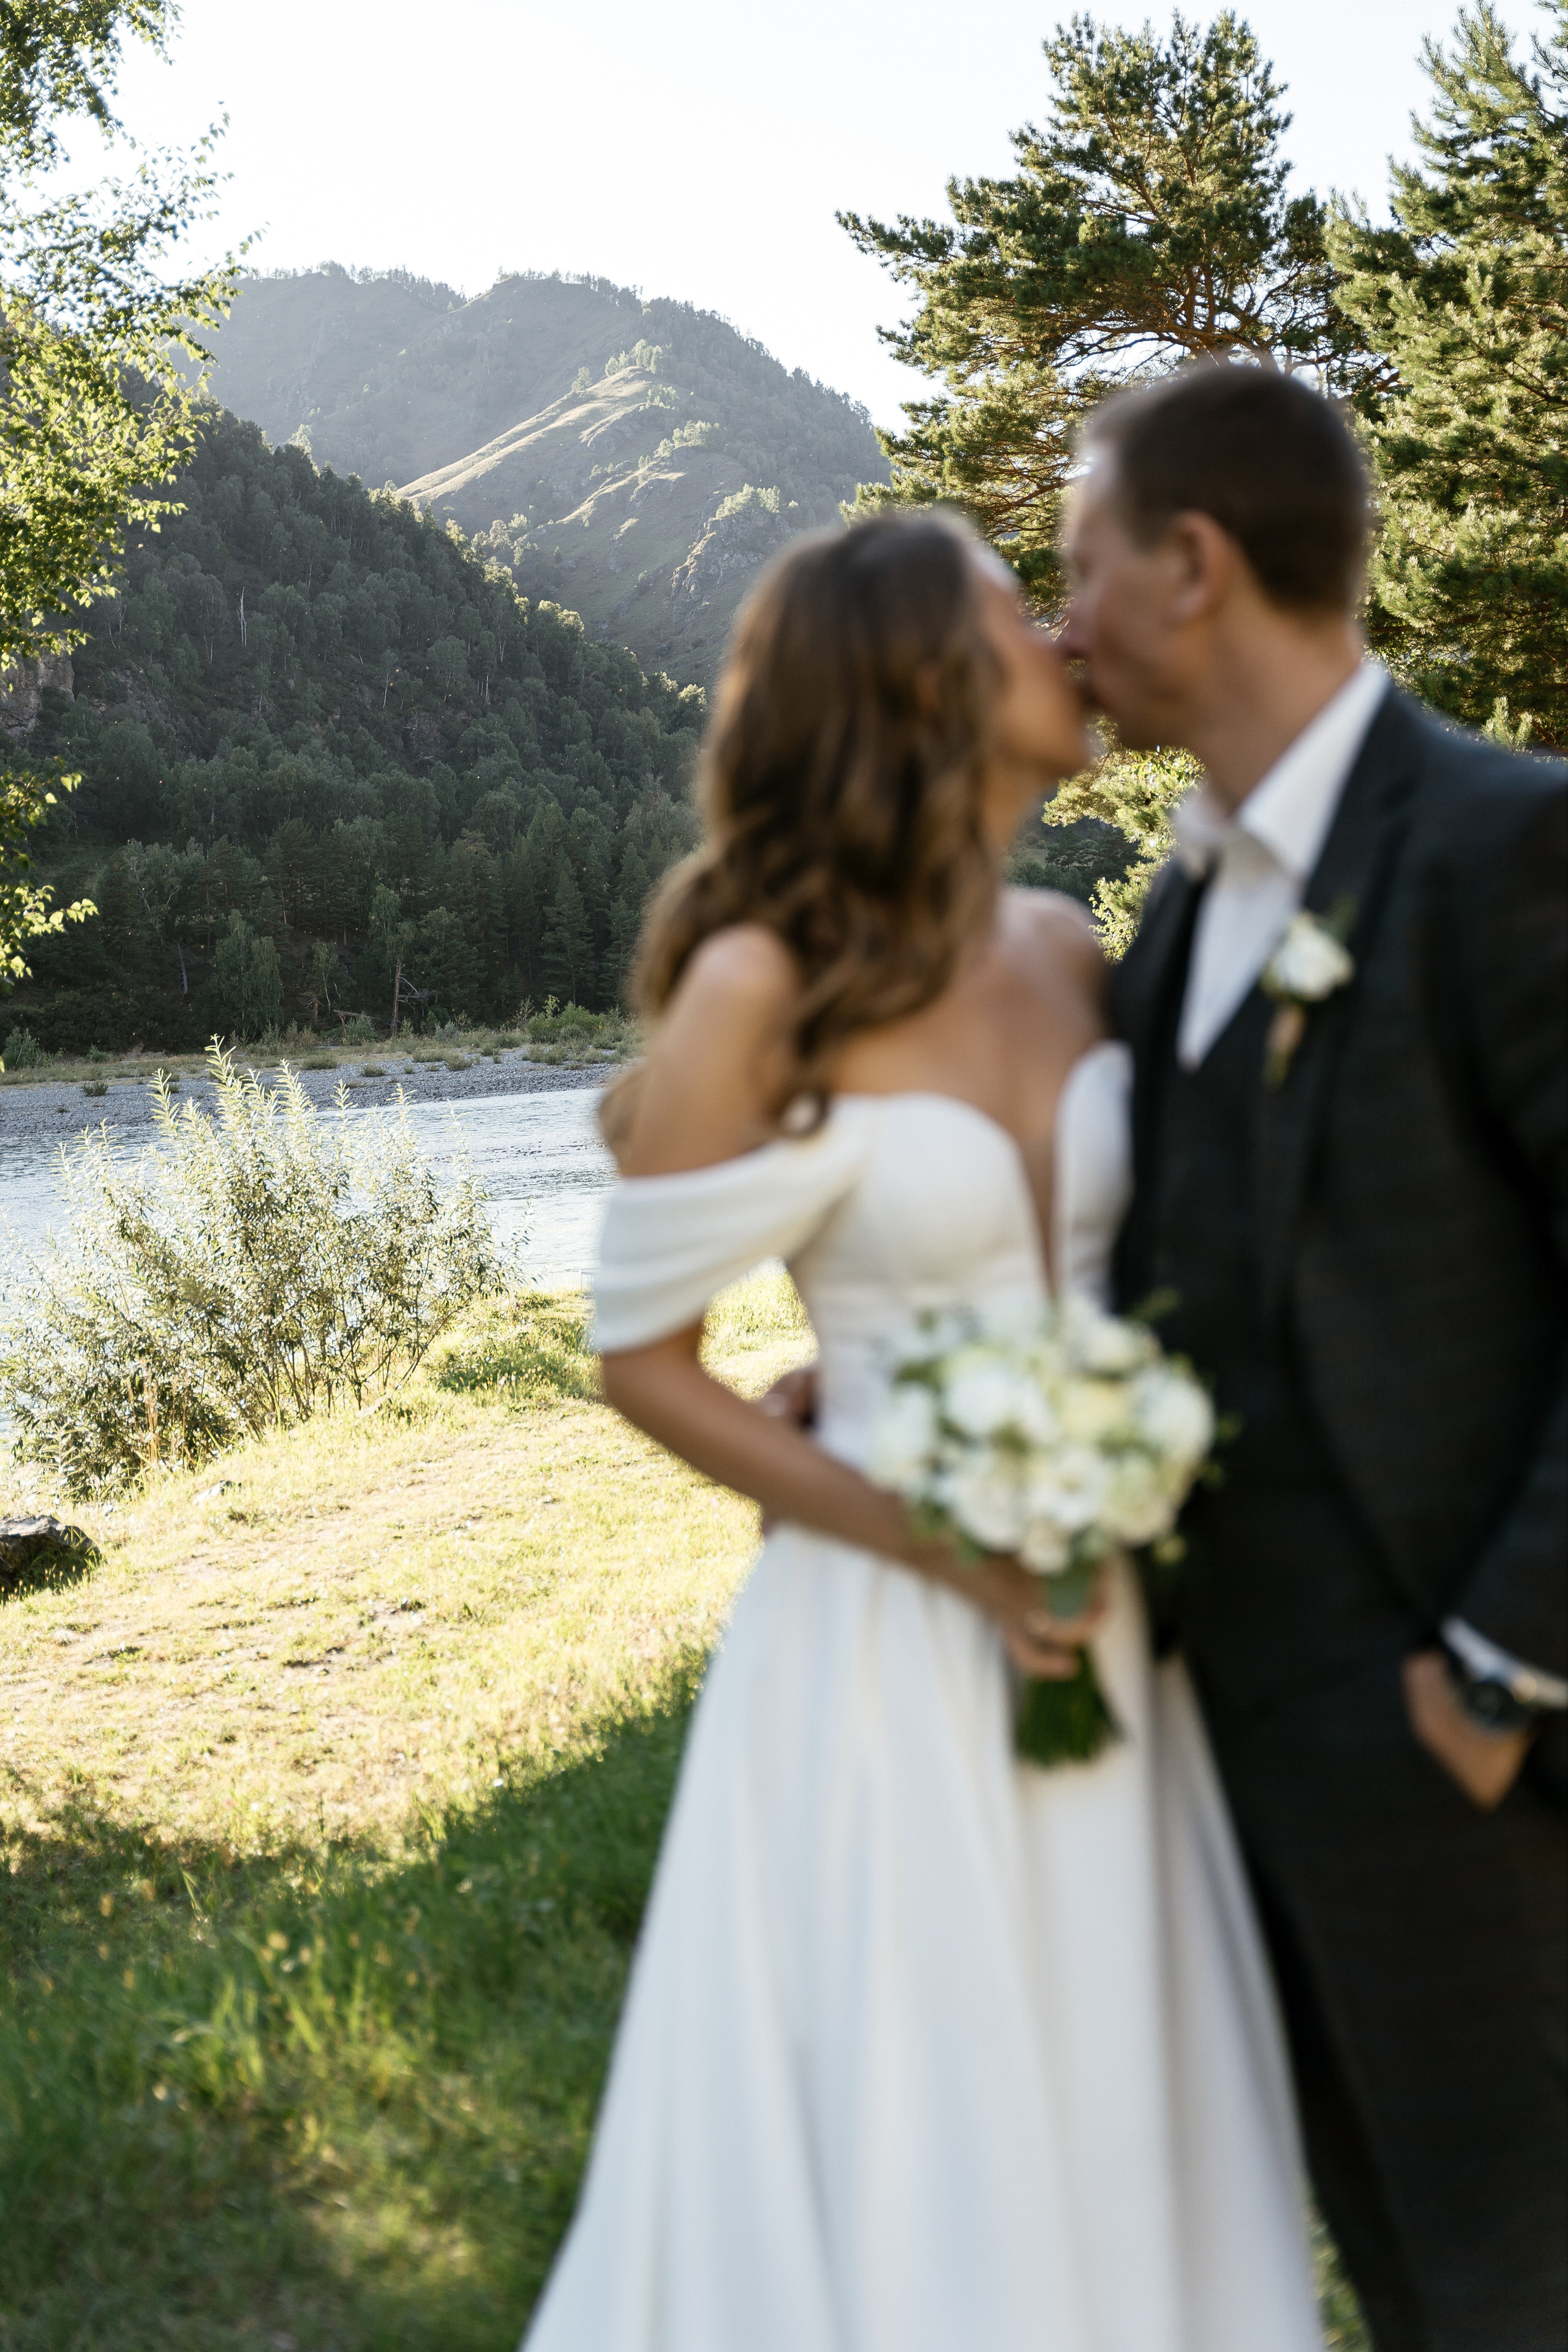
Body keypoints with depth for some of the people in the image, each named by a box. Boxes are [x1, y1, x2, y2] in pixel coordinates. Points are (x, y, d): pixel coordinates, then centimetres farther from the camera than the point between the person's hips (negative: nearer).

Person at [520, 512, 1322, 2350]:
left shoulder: (1069, 950, 3)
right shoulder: (761, 989, -14)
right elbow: (641, 1358, -8)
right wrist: (927, 1540, -15)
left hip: (1102, 1631, 5)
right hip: (882, 1649, -5)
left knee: (1120, 2134, 15)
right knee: (896, 2174, 7)